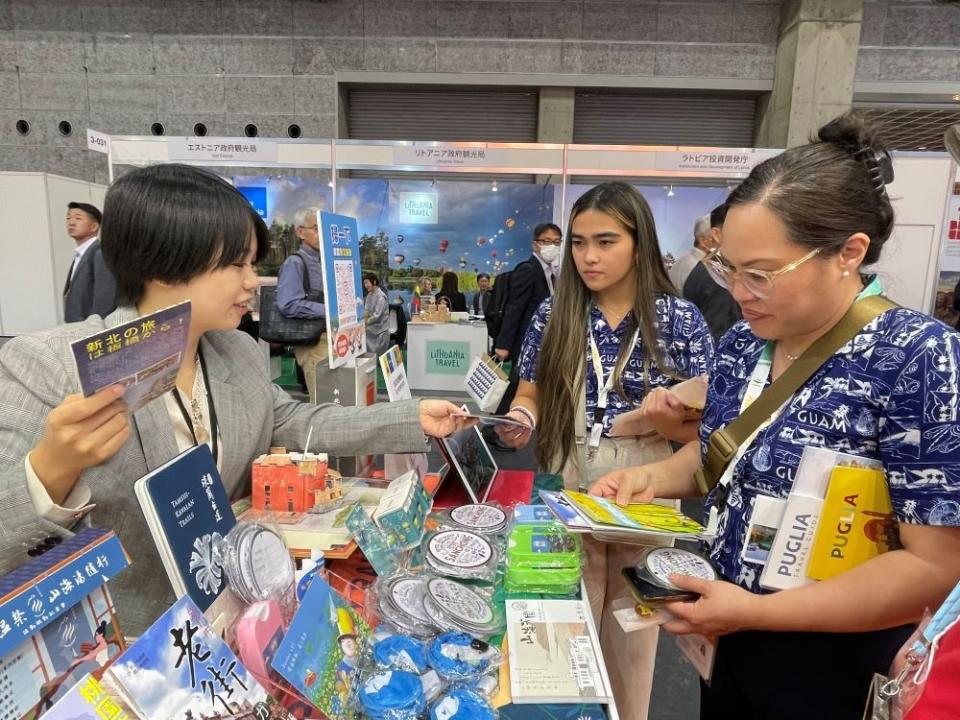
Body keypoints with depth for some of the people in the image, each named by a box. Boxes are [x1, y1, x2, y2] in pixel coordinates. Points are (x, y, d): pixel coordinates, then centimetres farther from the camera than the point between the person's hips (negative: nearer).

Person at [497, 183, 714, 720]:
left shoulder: (681, 318, -5)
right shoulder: (553, 315, -2)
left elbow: (705, 428, -4)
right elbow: (531, 397, 5)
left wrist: (666, 416, -25)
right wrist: (520, 419, -17)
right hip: (565, 499, 1)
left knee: (631, 642, 19)